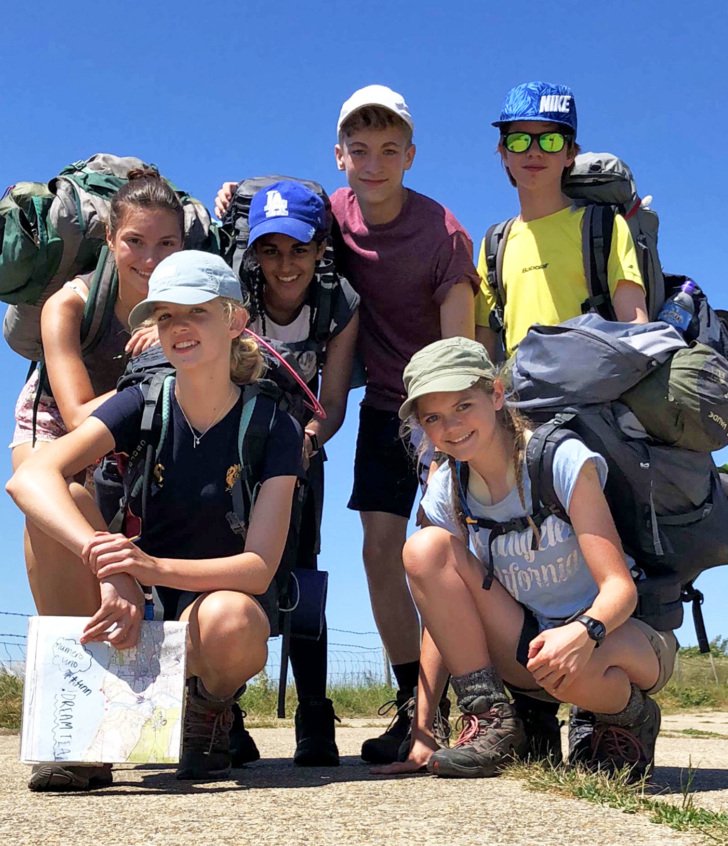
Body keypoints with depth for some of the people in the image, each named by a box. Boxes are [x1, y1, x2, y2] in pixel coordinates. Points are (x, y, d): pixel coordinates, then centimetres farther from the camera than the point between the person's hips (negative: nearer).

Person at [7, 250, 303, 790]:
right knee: (71, 500, -23)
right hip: (137, 613, 2)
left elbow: (259, 567, -19)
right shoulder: (142, 407, -7)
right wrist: (108, 566, -43)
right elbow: (30, 478, -25)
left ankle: (212, 705, 0)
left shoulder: (272, 428, -10)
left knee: (229, 621, -38)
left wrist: (155, 566, -37)